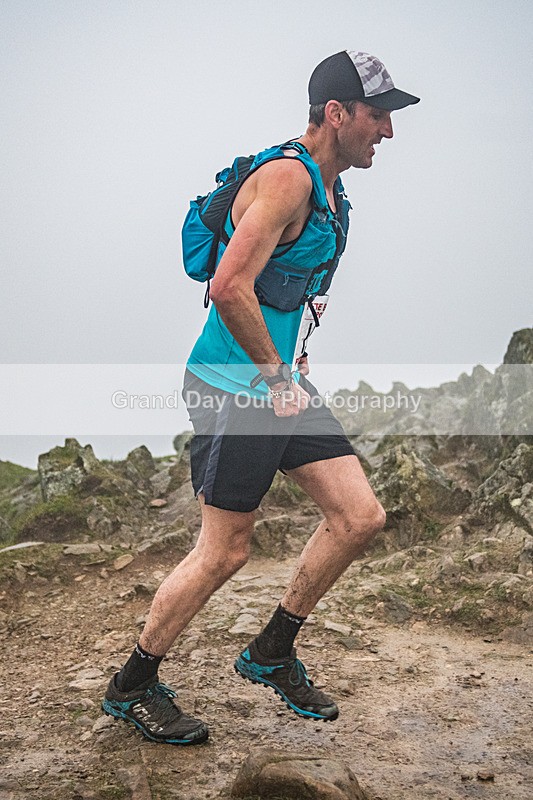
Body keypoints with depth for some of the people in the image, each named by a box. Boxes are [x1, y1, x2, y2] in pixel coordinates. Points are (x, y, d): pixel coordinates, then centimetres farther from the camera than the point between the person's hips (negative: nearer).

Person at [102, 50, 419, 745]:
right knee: (224, 553, -1)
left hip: (281, 383, 9)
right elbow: (230, 288, -28)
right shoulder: (286, 175, -17)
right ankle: (132, 688, 20)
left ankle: (271, 655, 22)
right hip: (235, 387, -9)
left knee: (361, 517, 4)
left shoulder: (329, 192, 15)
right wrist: (278, 379, -18)